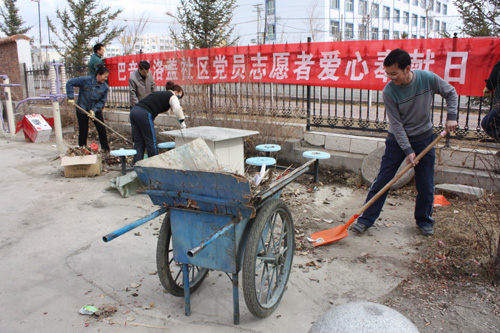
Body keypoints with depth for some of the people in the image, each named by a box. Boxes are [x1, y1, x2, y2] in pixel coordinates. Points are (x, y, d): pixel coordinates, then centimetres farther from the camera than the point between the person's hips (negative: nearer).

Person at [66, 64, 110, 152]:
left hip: (96, 110, 3)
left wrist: (94, 110, -18)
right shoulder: (85, 80, -18)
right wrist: (71, 97, -21)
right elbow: (70, 83, -15)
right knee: (83, 131, 5)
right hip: (82, 109, -3)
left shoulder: (105, 87, -8)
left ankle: (106, 150, 11)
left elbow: (102, 101, -4)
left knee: (102, 130, -1)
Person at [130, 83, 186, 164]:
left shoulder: (160, 94, 32)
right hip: (144, 114, -8)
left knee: (138, 142, 10)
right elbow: (177, 108, -11)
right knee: (151, 141, 2)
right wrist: (182, 123, -8)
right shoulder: (172, 96, 6)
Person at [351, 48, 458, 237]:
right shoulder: (389, 91, -20)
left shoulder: (428, 78, -15)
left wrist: (451, 116, -8)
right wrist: (407, 150, -20)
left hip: (424, 138, 2)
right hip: (397, 140, -1)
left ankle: (424, 221, 27)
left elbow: (451, 93, 4)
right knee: (382, 180, -1)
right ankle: (366, 219, 9)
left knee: (426, 185, 5)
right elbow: (396, 124, -17)